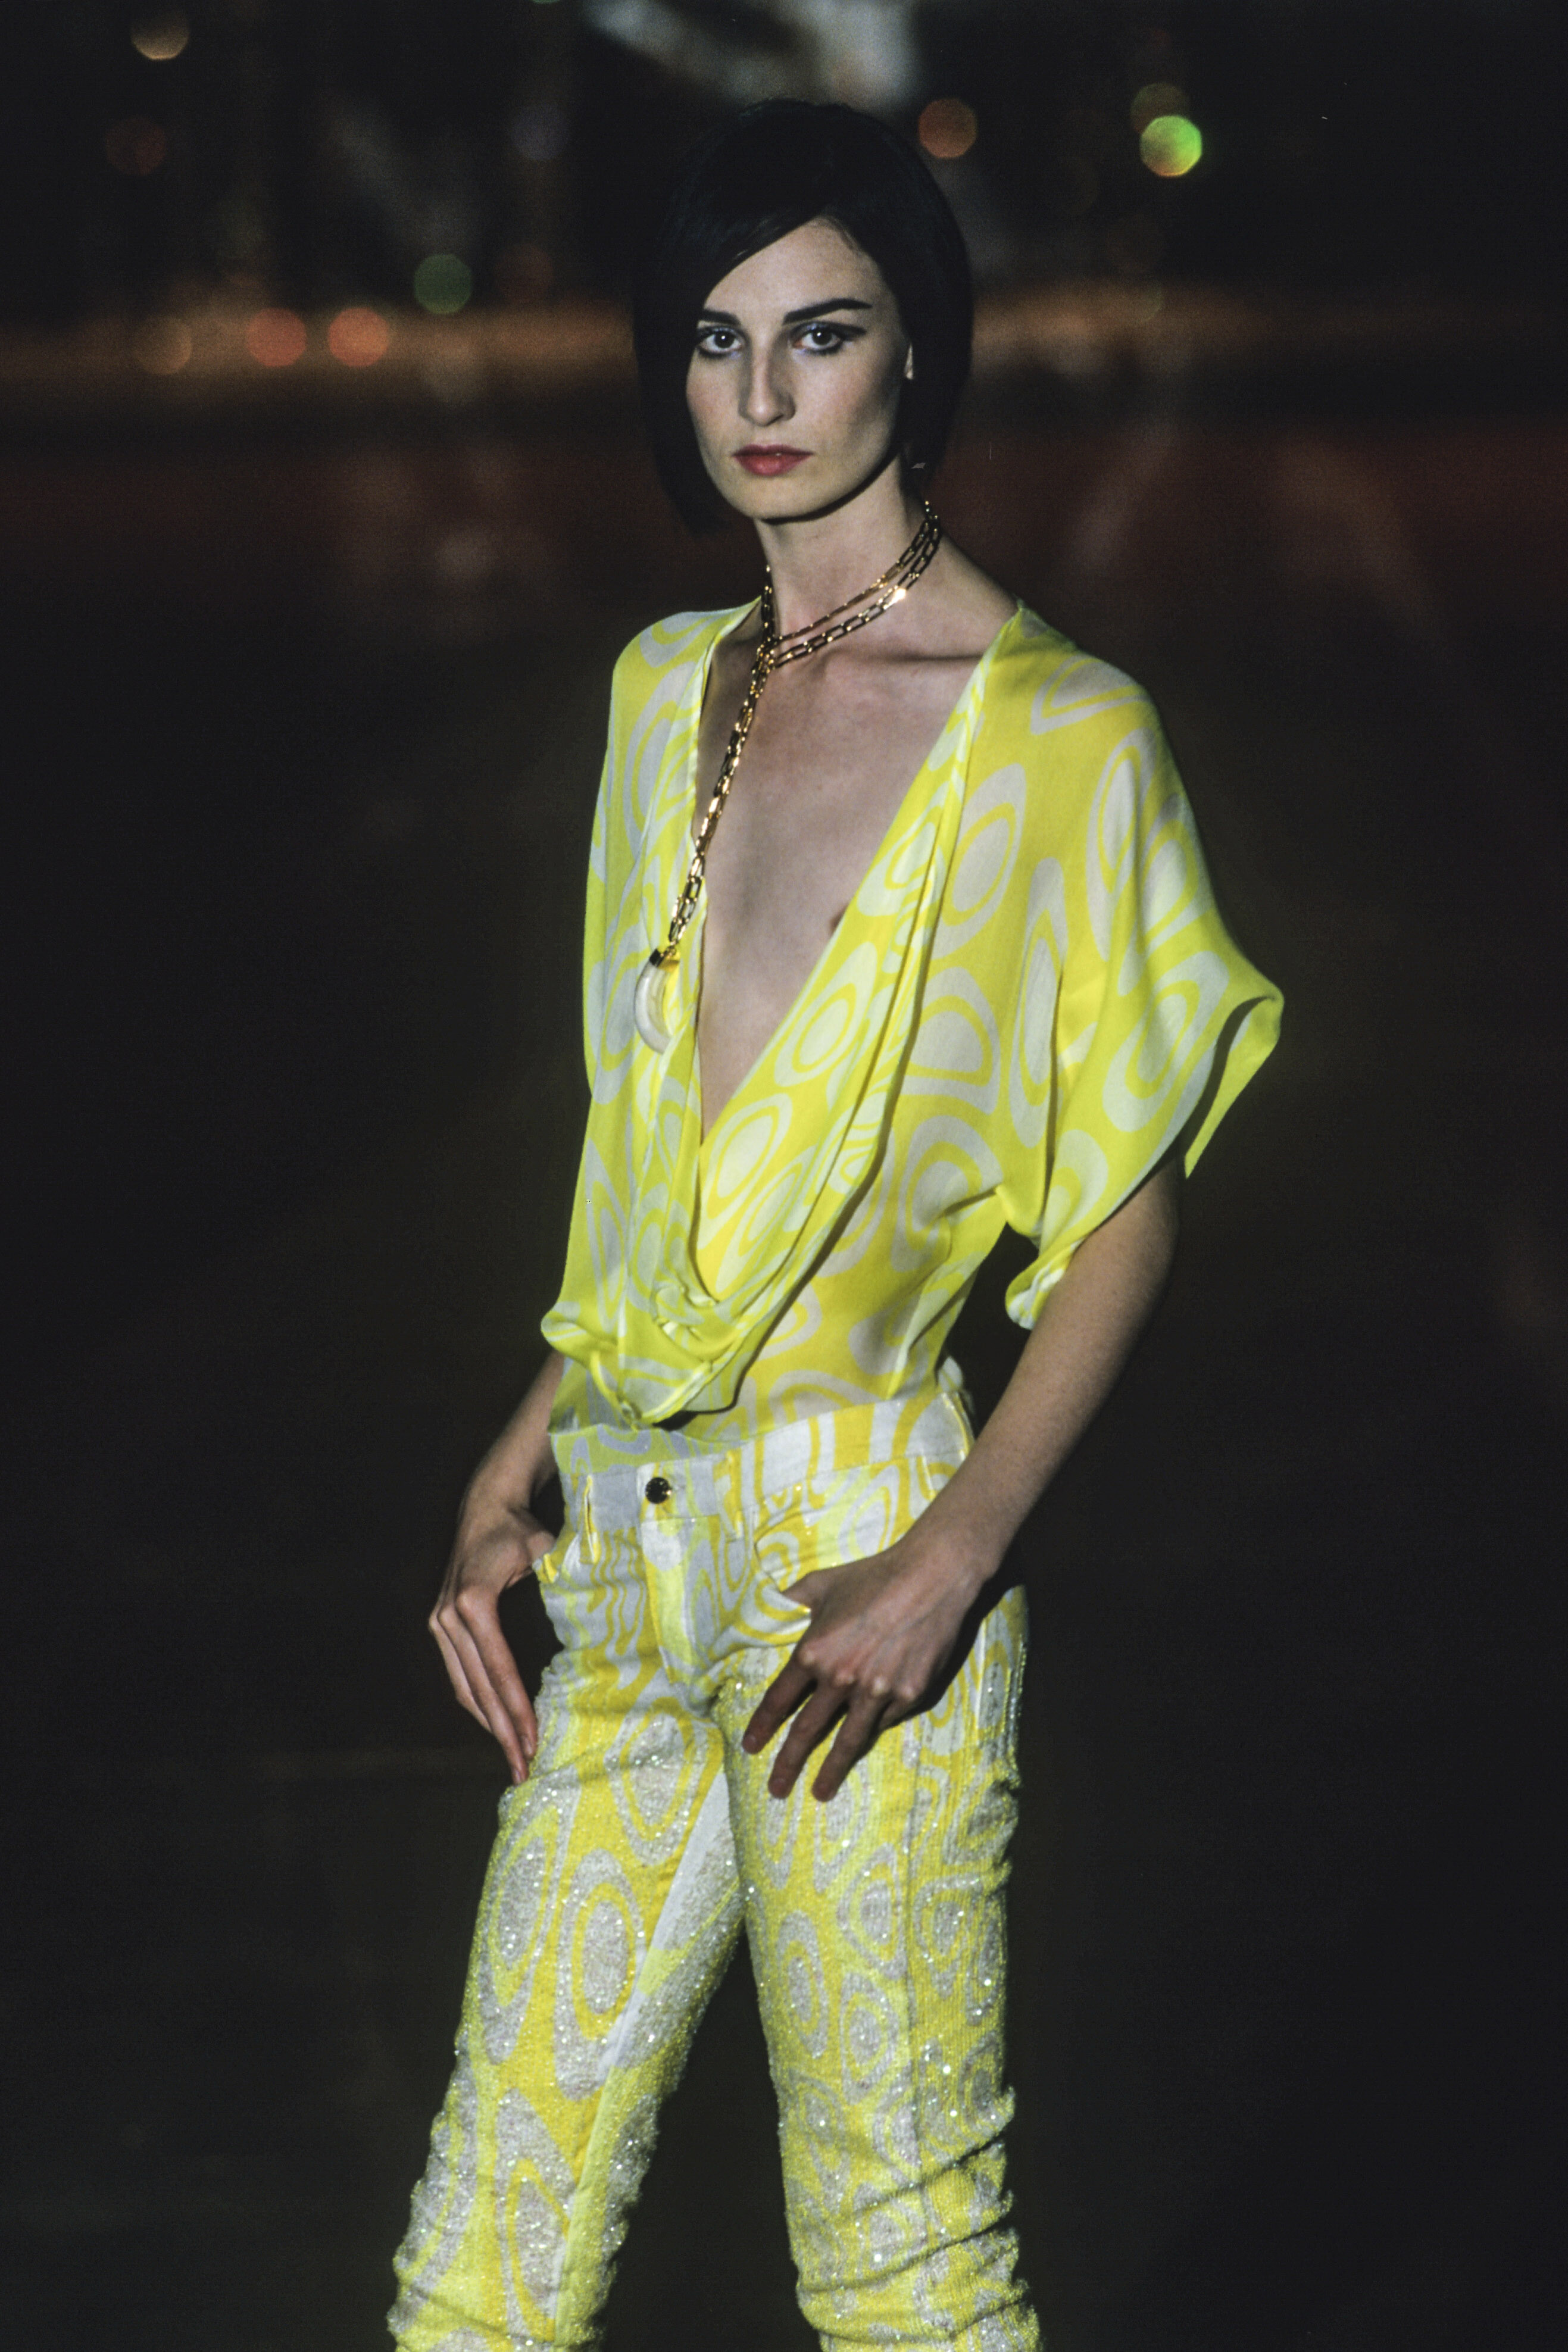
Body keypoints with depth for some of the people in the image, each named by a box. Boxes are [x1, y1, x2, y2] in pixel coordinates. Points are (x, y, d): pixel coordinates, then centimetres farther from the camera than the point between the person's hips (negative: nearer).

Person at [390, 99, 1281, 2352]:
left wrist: (953, 1557, -16)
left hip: (854, 1532, -6)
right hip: (629, 1546, 6)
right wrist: (515, 1472, 12)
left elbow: (1130, 1203, -6)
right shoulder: (666, 690, 13)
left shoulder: (1060, 734, -7)